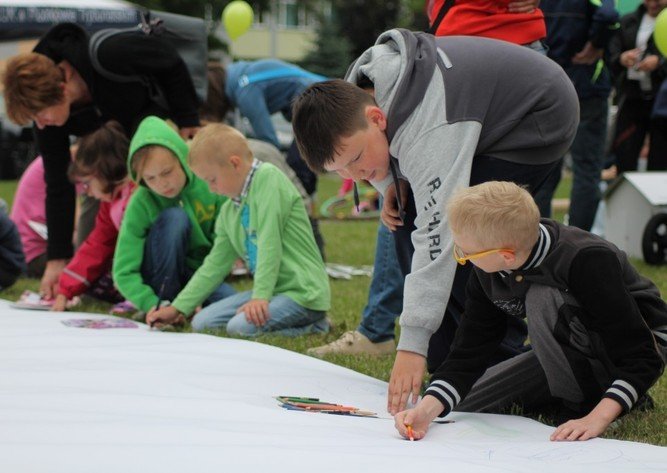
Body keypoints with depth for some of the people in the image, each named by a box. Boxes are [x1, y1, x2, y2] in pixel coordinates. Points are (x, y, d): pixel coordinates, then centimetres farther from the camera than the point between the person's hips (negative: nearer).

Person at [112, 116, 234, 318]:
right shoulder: (140, 205, -19)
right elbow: (124, 272, -19)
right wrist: (153, 305, -35)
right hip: (162, 277, -2)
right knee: (174, 217, -29)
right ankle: (164, 304, -18)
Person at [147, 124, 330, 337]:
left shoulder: (268, 178, -12)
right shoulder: (228, 211, 14)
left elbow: (270, 242, -20)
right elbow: (215, 265, 18)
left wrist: (260, 296, -25)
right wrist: (178, 308, 15)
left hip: (302, 290, -9)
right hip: (272, 290, 10)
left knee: (240, 327, -28)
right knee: (202, 322, 2)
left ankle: (312, 326, -6)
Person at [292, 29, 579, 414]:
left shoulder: (429, 132, -41)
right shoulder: (352, 96, -15)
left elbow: (437, 236, -46)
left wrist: (412, 345, -50)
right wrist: (388, 185, -9)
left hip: (540, 120, -9)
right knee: (407, 220, -3)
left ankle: (505, 363, -11)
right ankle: (449, 363, 4)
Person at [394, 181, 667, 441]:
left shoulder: (587, 261, -34)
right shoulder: (488, 275, -15)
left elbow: (641, 357, -33)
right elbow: (468, 354, -13)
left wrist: (597, 418, -45)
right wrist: (427, 410, -29)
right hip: (570, 352, 7)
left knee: (541, 298, -33)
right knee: (456, 405, -2)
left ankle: (582, 403, -15)